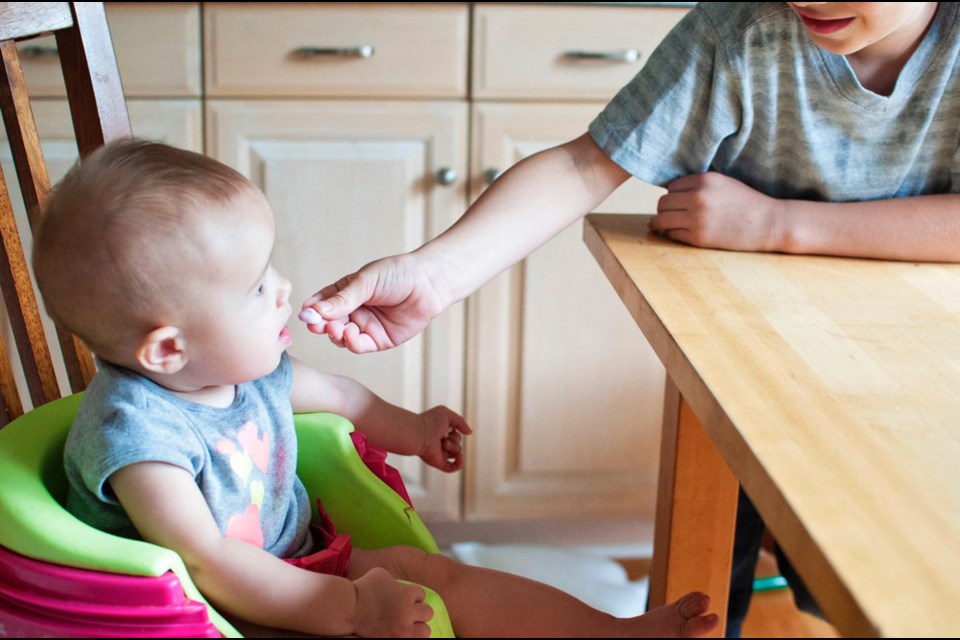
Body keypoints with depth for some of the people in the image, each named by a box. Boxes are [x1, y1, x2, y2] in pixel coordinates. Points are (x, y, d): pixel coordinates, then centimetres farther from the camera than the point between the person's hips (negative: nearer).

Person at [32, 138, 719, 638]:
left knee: (432, 573, -1)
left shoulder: (248, 367, -2)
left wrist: (408, 429, 31)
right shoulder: (133, 431, -29)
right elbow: (207, 565, -34)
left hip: (295, 563, 8)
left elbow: (331, 391, 21)